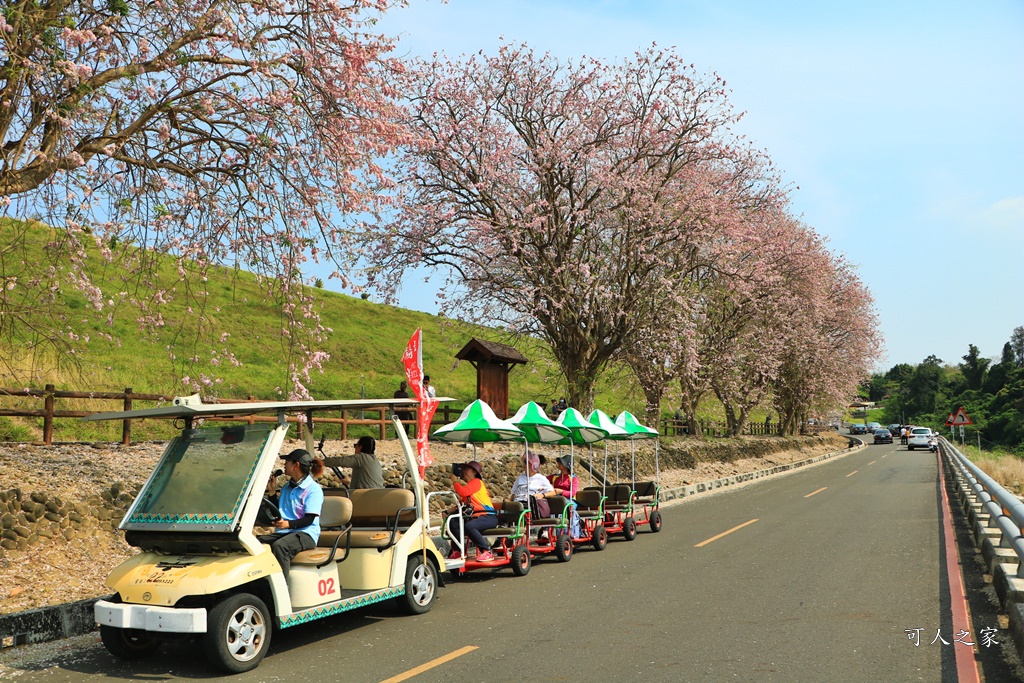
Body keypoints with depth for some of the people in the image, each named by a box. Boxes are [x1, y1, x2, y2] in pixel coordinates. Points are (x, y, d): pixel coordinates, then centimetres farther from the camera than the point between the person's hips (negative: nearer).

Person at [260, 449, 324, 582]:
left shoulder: (313, 489, -6)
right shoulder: (287, 487, 19)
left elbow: (309, 519, -14)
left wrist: (288, 524, -30)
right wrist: (271, 492, 10)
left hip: (305, 534, -7)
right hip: (284, 532, 7)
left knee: (279, 546, -36)